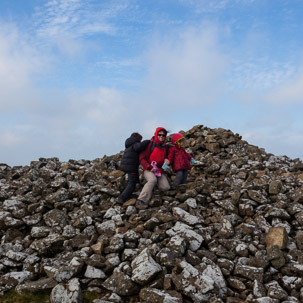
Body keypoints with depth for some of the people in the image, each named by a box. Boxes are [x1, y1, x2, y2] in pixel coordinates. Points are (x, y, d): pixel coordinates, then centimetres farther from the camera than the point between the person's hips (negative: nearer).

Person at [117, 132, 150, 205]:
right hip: (131, 166, -9)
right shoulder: (135, 144, -8)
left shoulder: (129, 145, 22)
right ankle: (121, 199, -14)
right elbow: (140, 146, -32)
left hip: (124, 165, 10)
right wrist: (148, 141, -17)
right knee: (132, 184, -6)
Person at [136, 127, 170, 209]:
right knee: (152, 180, -37)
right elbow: (142, 158, -7)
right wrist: (149, 167, -19)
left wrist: (166, 160, 5)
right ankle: (141, 201, -37)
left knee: (166, 187, -14)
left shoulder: (164, 147, 14)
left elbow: (166, 157, 31)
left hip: (159, 171, 6)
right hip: (148, 170, -6)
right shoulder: (150, 145, -5)